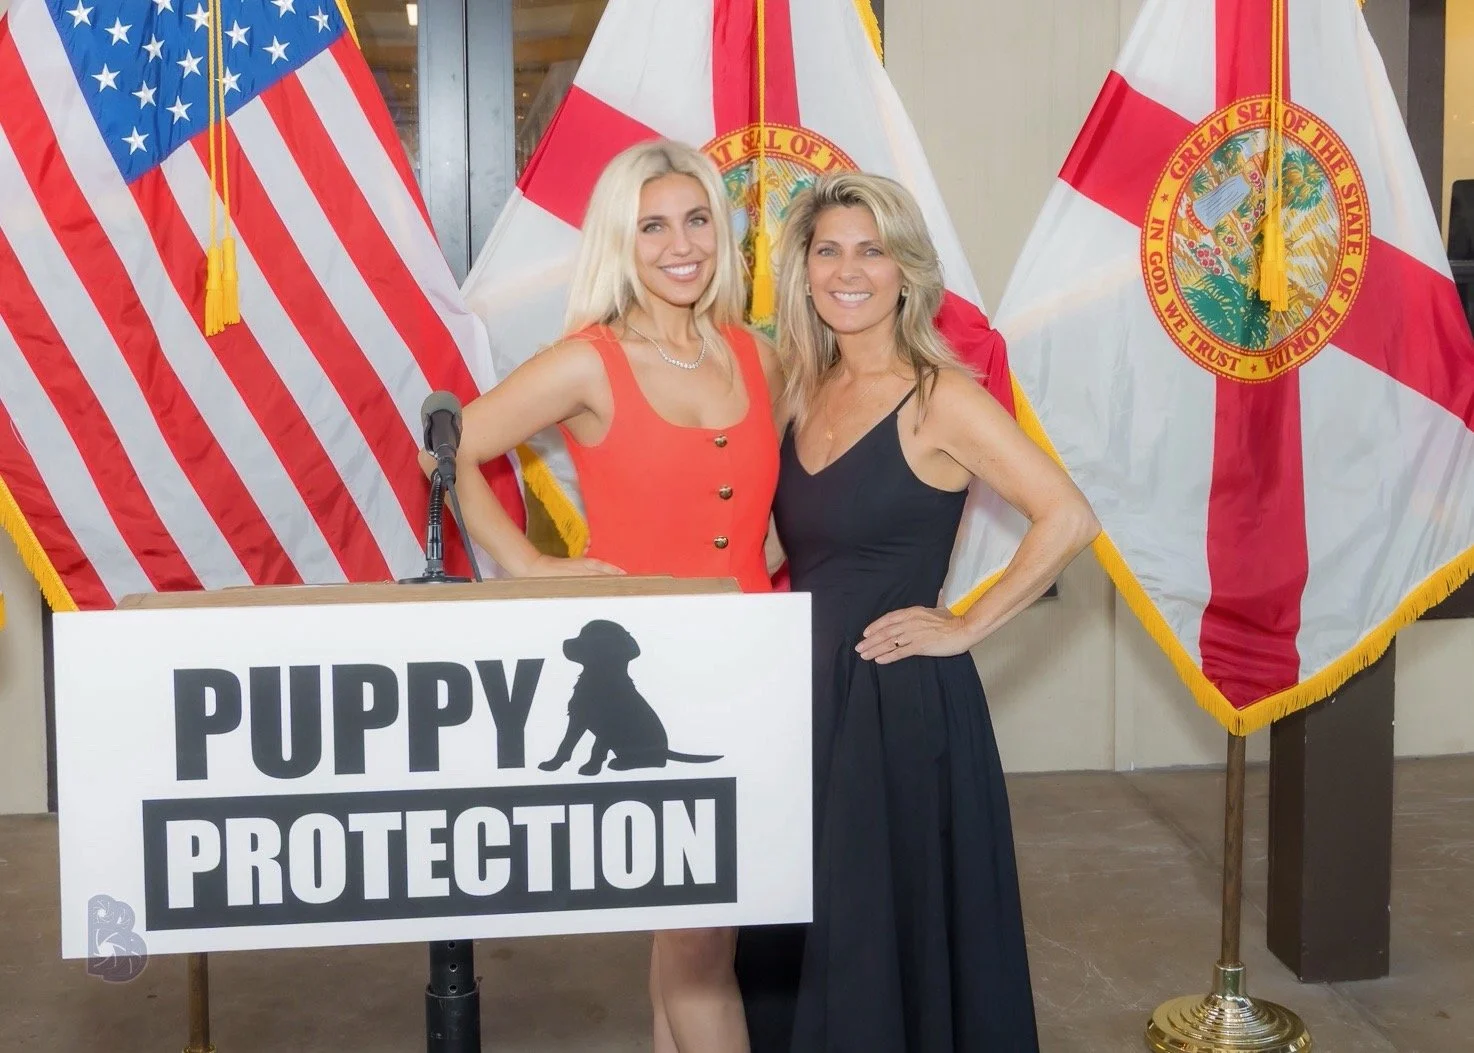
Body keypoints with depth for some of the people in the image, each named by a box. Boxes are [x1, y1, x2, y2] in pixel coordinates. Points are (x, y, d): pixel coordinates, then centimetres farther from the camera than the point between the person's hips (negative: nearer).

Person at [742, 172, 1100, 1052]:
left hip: (903, 704, -6)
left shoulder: (940, 398, -11)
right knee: (801, 938, 15)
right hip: (807, 696, 7)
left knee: (892, 938, 5)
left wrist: (965, 629, -15)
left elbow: (1069, 519, -19)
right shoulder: (804, 393, 8)